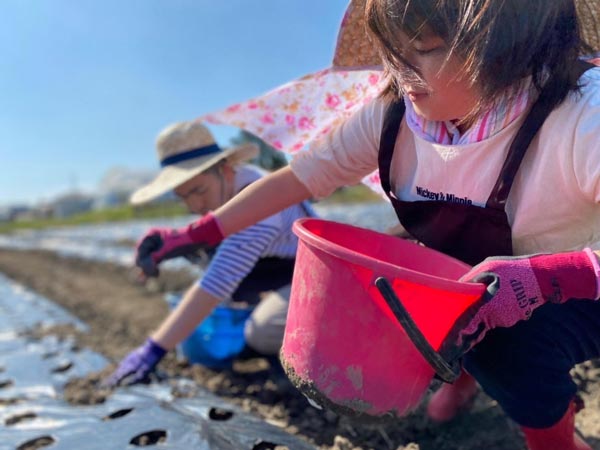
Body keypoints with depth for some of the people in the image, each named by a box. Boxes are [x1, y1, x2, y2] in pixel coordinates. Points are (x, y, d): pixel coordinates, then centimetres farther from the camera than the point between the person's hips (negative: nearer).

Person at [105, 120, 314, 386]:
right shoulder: (227, 184, -8)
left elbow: (215, 284, -39)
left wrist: (152, 350, -38)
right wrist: (173, 240, -21)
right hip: (281, 265, 9)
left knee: (260, 336, -28)